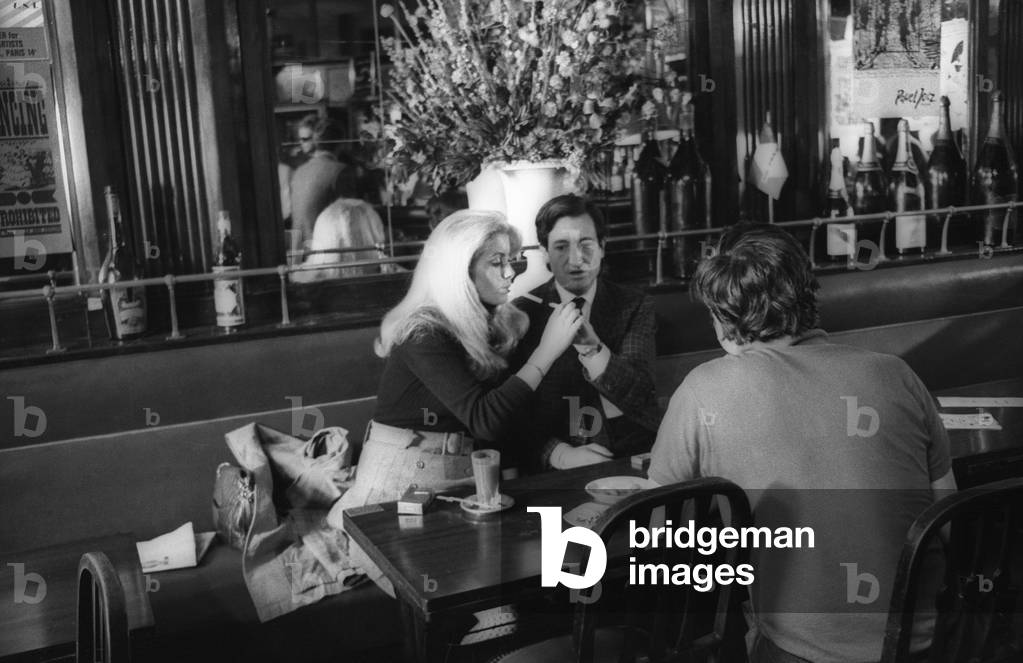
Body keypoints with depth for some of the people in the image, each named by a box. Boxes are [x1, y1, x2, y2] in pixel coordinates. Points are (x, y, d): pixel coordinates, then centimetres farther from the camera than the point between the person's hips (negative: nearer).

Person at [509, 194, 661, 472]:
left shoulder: (634, 306, 6)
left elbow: (640, 396, -7)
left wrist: (592, 347, -24)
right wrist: (558, 452, -19)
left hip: (629, 457, 0)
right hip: (550, 467, 0)